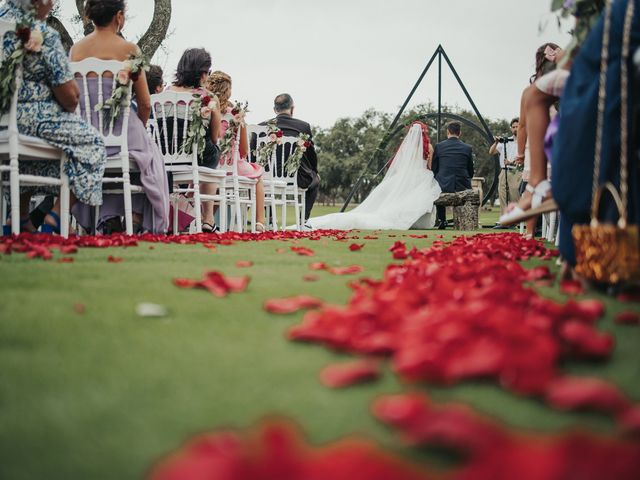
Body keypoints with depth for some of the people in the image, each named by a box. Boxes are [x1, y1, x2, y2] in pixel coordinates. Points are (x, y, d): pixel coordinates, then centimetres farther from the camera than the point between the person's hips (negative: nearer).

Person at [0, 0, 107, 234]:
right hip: (30, 117, -8)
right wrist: (70, 108, 11)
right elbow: (69, 96, -13)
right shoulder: (44, 35, -15)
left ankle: (21, 219, 35)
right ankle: (54, 218, 1)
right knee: (93, 143, 9)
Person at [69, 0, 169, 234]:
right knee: (148, 157, 25)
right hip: (120, 132, -4)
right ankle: (138, 219, 19)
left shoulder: (75, 49, 3)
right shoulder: (128, 49, -8)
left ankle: (109, 217, 25)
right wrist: (139, 128, 13)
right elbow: (145, 104, -6)